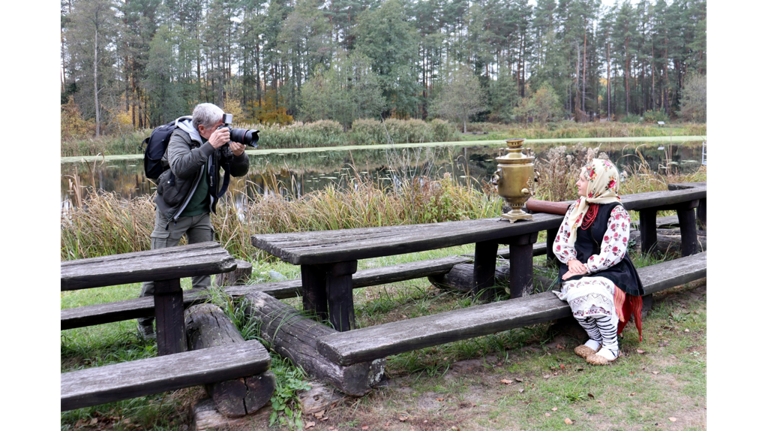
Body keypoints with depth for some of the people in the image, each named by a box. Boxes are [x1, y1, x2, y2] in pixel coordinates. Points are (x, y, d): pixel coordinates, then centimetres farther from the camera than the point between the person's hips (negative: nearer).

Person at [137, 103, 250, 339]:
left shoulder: (219, 139, -4)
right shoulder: (180, 137, -18)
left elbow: (239, 171, -2)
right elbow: (180, 167, -38)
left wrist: (238, 154, -23)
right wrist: (209, 146, -41)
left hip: (201, 212, 5)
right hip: (173, 213, -5)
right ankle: (145, 321, 13)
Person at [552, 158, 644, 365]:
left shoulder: (617, 213, -7)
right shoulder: (577, 208, 12)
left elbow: (613, 253, -14)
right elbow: (560, 241, 12)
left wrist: (586, 267, -20)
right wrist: (571, 260, -7)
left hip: (609, 271, -4)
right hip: (578, 269, 5)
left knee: (595, 294, -35)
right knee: (575, 293, -29)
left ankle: (611, 346, -13)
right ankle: (594, 339, -5)